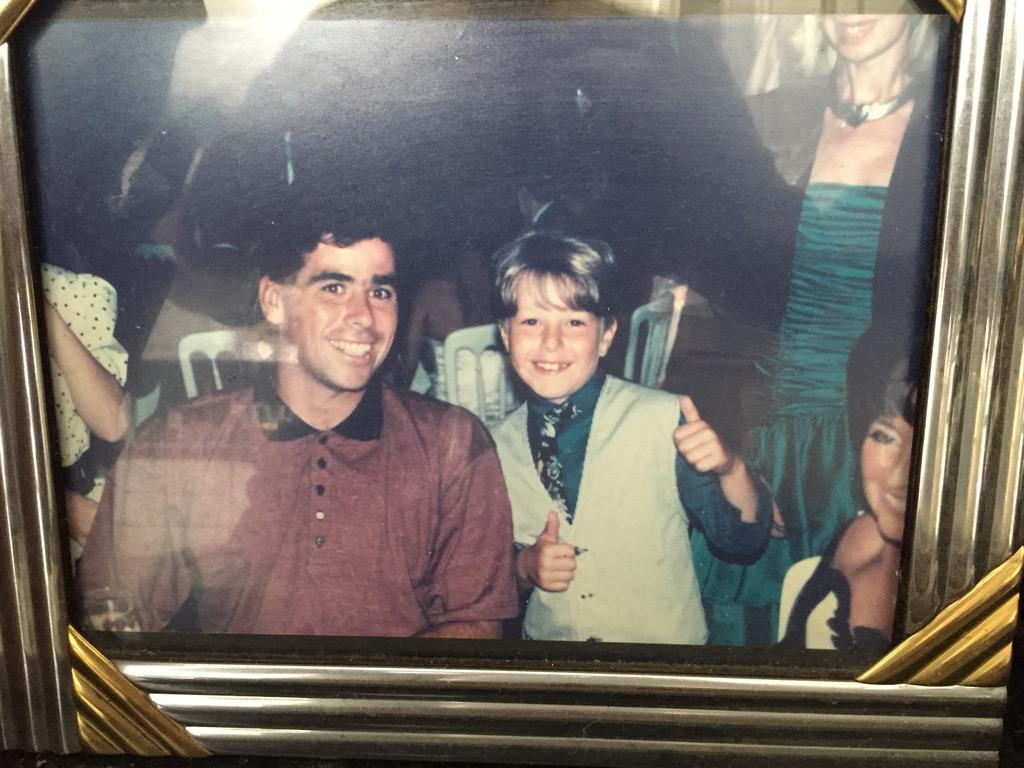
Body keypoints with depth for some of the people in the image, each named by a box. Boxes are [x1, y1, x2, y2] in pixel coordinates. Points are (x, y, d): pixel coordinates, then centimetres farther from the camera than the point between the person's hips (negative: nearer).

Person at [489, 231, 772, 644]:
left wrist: (730, 469, -22)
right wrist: (524, 566, -10)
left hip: (667, 638, -2)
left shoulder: (665, 419, -11)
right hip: (547, 636, 2)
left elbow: (741, 540, -5)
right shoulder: (498, 445, -3)